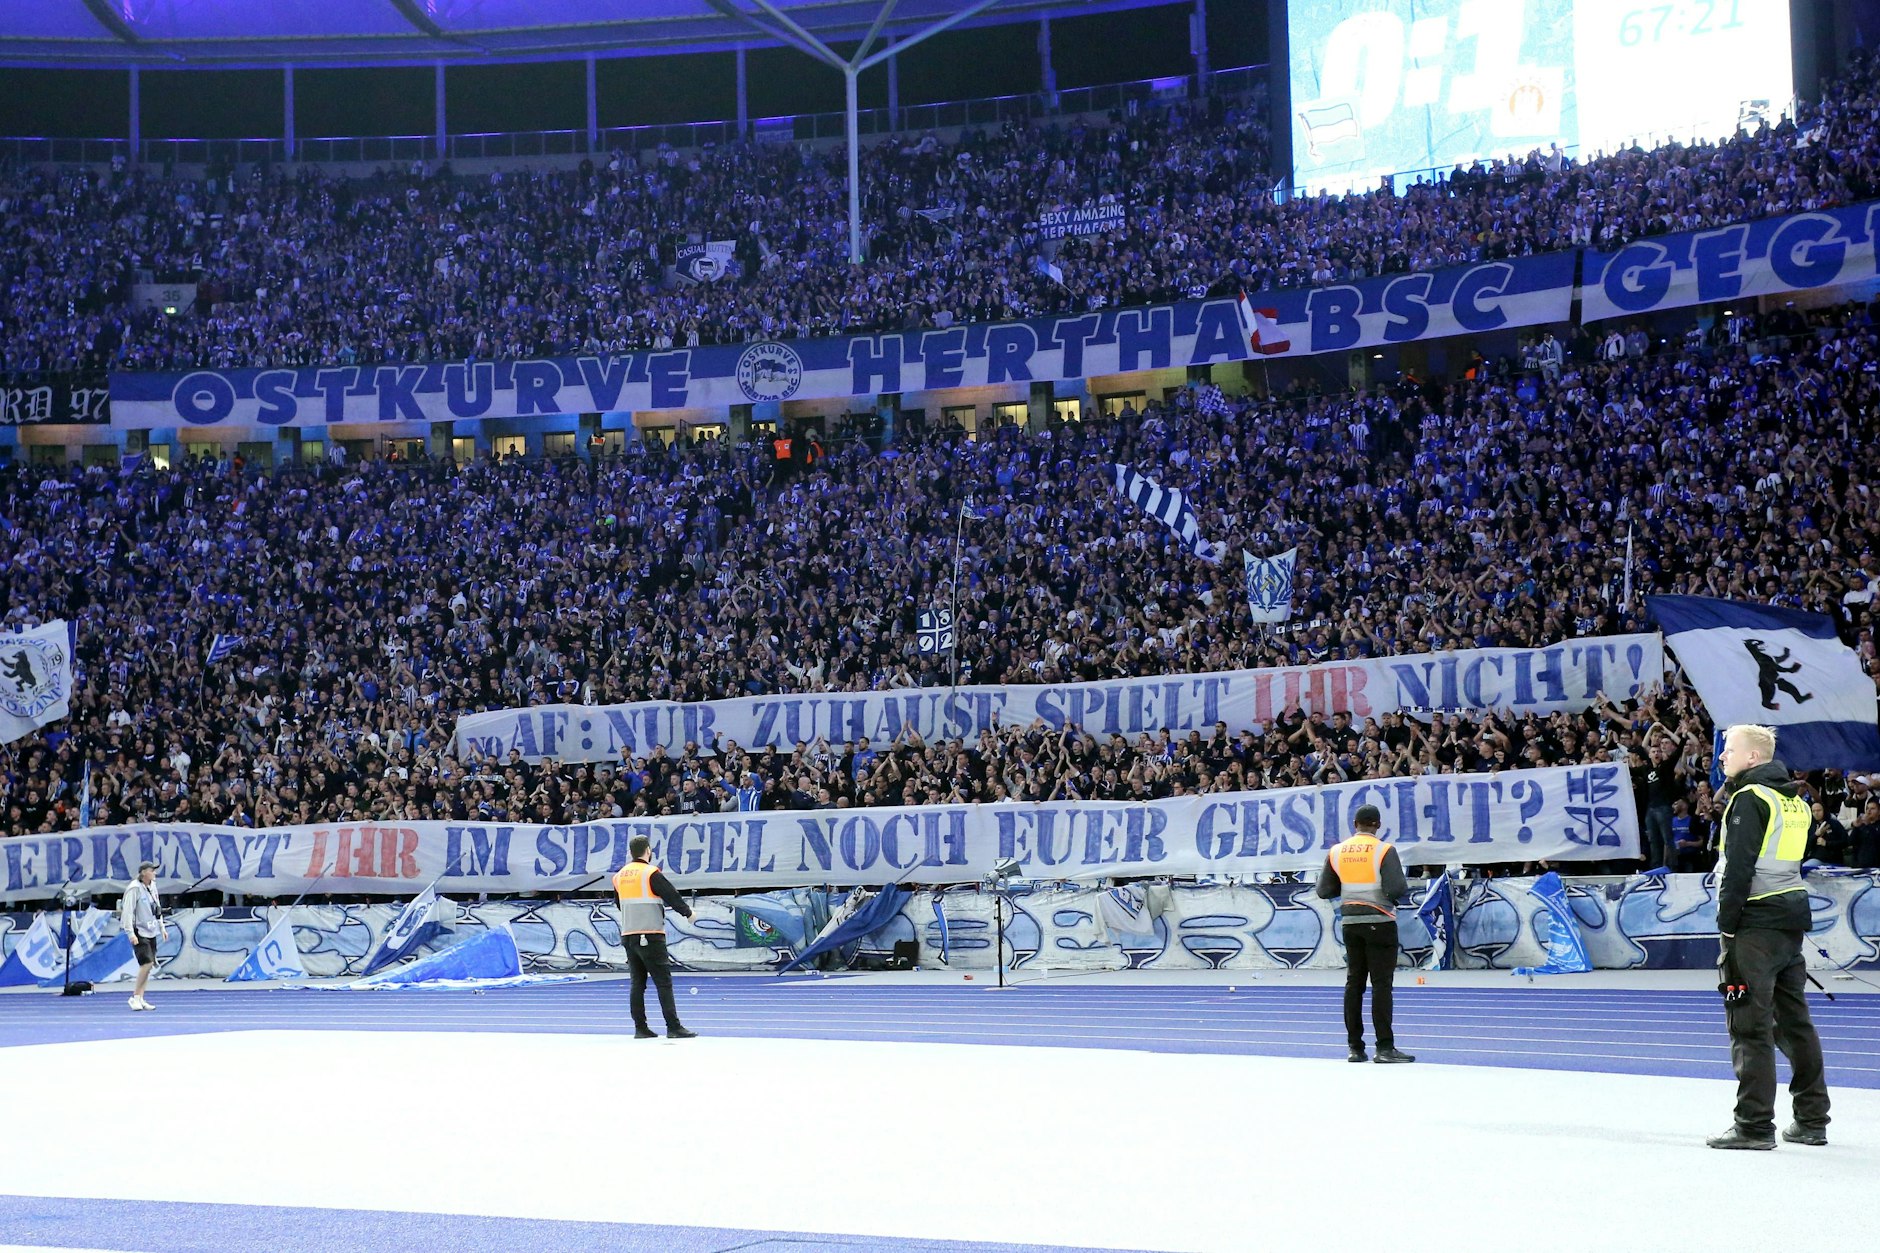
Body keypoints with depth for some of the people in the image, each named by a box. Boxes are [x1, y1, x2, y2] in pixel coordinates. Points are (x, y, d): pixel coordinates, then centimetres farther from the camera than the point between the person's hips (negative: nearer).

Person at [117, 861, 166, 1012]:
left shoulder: (152, 887, 11)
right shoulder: (134, 889, -13)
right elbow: (128, 912, -17)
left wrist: (162, 928, 19)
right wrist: (131, 933, -22)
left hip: (152, 932, 8)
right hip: (139, 932, -8)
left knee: (148, 966, 5)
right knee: (147, 963, -15)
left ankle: (140, 999, 11)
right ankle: (135, 997, -4)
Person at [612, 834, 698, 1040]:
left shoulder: (619, 876, 10)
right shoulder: (651, 873, -10)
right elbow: (672, 896, -7)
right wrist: (688, 912, 10)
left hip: (628, 935, 6)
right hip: (651, 936, -6)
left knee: (637, 982, 10)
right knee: (663, 982, -5)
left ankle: (640, 1028, 9)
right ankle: (673, 1027, -8)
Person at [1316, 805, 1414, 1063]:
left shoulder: (1337, 852, 4)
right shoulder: (1384, 851, -11)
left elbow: (1324, 890, 7)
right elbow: (1397, 888, -19)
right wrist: (1405, 889, 3)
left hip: (1350, 923, 5)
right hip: (1379, 923, -5)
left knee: (1354, 983, 9)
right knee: (1381, 983, -5)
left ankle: (1355, 1047, 11)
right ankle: (1385, 1047, -8)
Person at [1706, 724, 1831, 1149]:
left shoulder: (1749, 798, -10)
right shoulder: (1795, 800, 16)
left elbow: (1739, 867, -15)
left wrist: (1727, 924, -13)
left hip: (1756, 922, -9)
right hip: (1793, 918, 9)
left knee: (1750, 1025, -8)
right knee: (1794, 1021, 14)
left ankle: (1754, 1126, -9)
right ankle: (1811, 1120, 18)